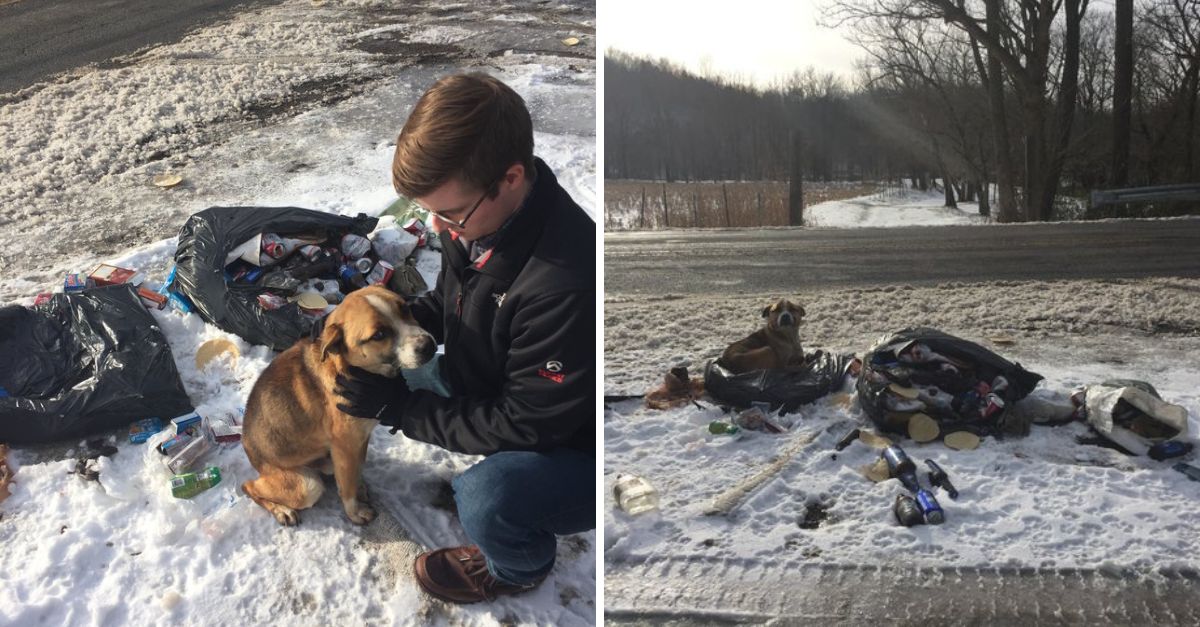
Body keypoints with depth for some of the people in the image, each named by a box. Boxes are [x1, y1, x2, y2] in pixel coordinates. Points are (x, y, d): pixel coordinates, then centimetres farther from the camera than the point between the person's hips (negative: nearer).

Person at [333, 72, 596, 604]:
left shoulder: (567, 282, -39)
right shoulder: (478, 217, -15)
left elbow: (524, 426, -28)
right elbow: (448, 301, 8)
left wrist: (397, 407, -23)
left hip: (574, 446, -8)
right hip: (496, 400, 8)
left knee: (486, 499, -32)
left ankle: (519, 568, 5)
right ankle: (478, 484, 20)